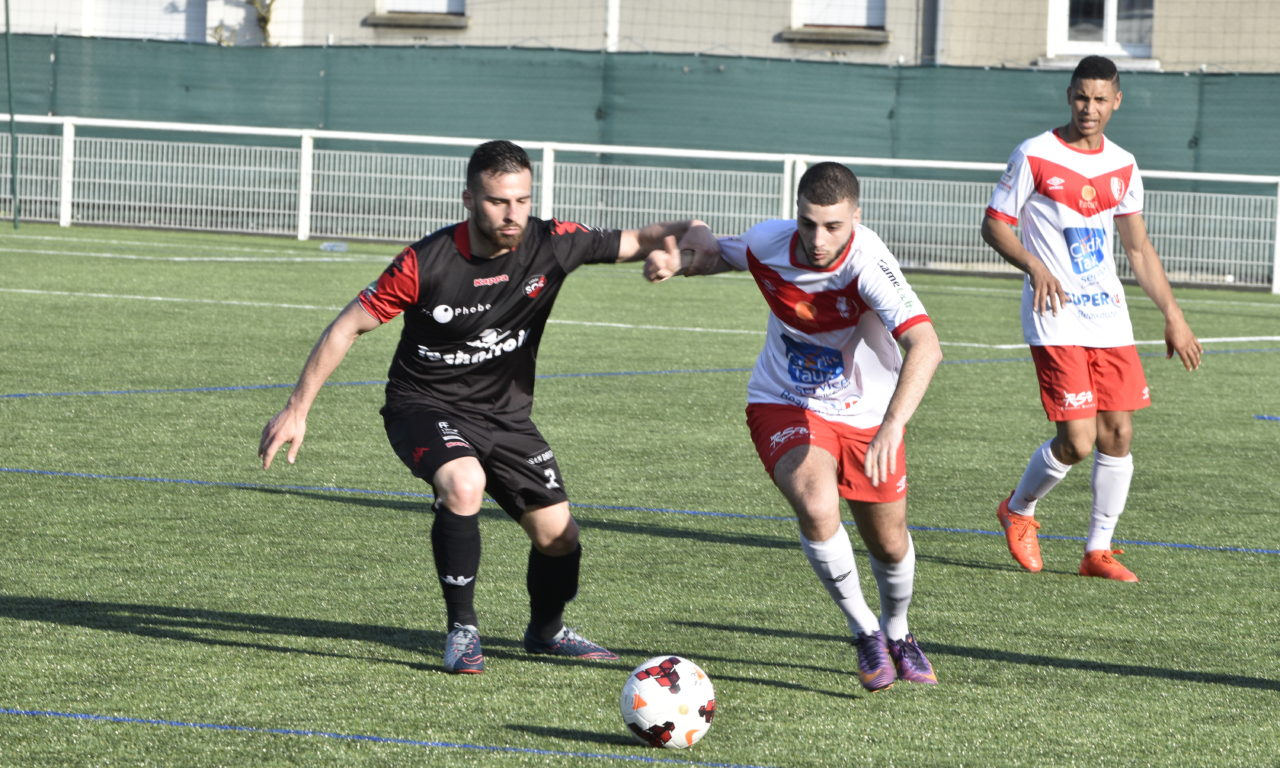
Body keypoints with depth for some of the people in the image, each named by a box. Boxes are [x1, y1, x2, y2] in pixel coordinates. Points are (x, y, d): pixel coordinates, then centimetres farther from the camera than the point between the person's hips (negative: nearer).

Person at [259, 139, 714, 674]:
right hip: (426, 406, -4)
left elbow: (634, 243, -3)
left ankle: (546, 630, 35)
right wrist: (297, 410, -13)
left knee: (558, 536, 1)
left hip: (505, 414, 4)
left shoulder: (551, 244, -14)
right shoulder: (426, 263, -22)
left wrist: (685, 234, -26)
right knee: (464, 483, -35)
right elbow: (349, 326, -13)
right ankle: (461, 631, -18)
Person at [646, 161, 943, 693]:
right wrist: (678, 261, -13)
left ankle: (896, 633, 46)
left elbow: (925, 346, -45)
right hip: (784, 405, 1)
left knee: (889, 545, 12)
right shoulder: (768, 243, -18)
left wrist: (892, 425, -58)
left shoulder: (867, 263, -32)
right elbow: (721, 254, 9)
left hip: (867, 415, -1)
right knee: (817, 508, -28)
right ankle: (864, 632, -5)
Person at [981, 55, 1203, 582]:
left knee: (1117, 433, 0)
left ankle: (1098, 550, 12)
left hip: (1109, 316, 5)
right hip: (1055, 319, -5)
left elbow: (1139, 249, 19)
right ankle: (1018, 511, 17)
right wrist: (1034, 266, -20)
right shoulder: (1034, 156, -4)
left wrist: (1172, 314, 15)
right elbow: (994, 225, -2)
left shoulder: (1122, 167, 11)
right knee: (1076, 441, -11)